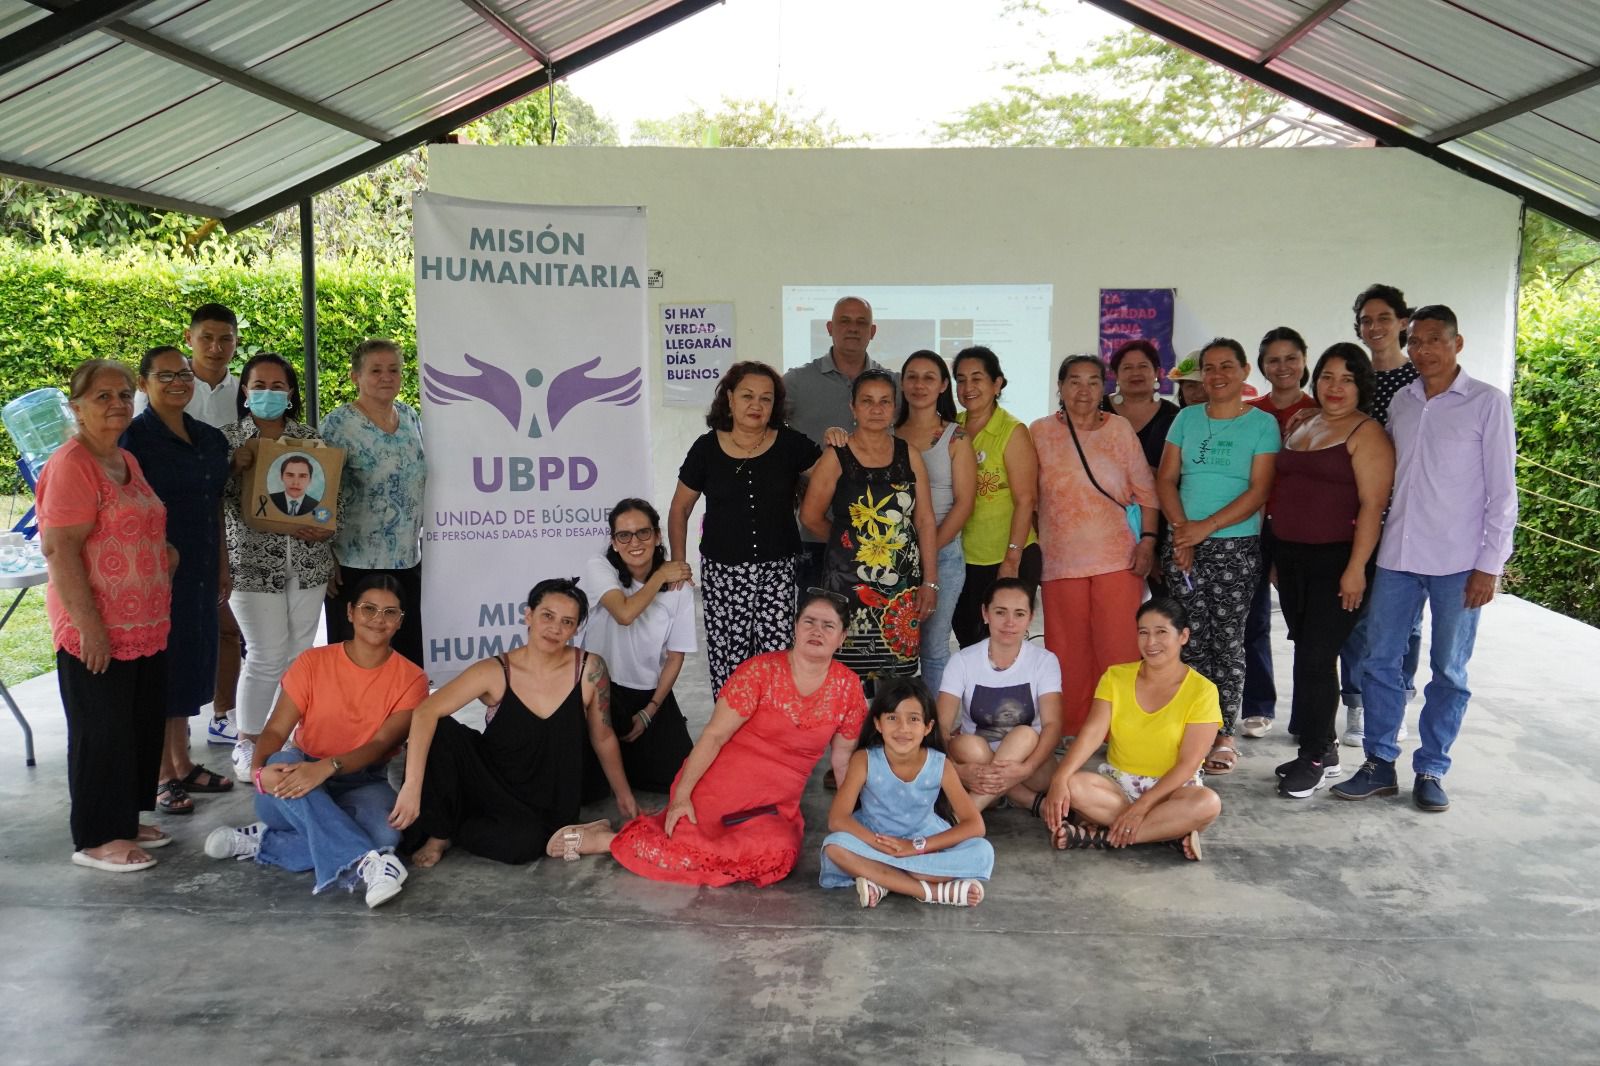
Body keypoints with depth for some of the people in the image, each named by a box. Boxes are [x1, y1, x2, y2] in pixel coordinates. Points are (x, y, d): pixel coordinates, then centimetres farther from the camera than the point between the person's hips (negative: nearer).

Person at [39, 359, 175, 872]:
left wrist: (162, 551, 7)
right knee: (101, 733, 3)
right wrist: (89, 626, -22)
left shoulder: (125, 460, 12)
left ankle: (125, 821, 30)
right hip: (97, 632, -9)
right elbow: (60, 550, -20)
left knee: (143, 727, 16)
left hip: (144, 627, 9)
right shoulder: (71, 465, -15)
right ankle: (96, 839, 16)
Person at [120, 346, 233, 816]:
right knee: (159, 666, 1)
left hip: (200, 571, 7)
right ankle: (160, 776, 12)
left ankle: (183, 764, 28)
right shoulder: (134, 437, -10)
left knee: (191, 662, 15)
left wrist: (222, 565, 16)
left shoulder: (210, 438, 10)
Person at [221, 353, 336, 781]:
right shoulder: (229, 440, 0)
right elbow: (217, 504, -5)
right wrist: (237, 467, -19)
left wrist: (325, 528, -9)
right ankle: (247, 743, 14)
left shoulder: (309, 437, 7)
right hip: (254, 564, -3)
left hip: (308, 562, 3)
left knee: (301, 653, 9)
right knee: (267, 656, -4)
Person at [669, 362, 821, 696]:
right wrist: (679, 561, 6)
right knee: (727, 662, -2)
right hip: (724, 571, 0)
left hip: (778, 569, 0)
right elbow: (680, 508, 11)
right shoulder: (707, 448, 3)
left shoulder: (789, 444, 3)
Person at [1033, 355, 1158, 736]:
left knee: (1120, 646, -3)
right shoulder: (1040, 432, 7)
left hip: (1118, 557, 0)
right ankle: (1070, 733, 16)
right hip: (1061, 558, 1)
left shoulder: (1120, 428, 7)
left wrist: (1147, 540, -3)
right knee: (1068, 650, 5)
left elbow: (1145, 491, 7)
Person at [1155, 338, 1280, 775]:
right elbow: (1166, 479, 6)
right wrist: (1182, 529, -8)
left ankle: (1224, 734, 7)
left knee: (1227, 640, -1)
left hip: (1236, 546, -3)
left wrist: (1206, 527, -15)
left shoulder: (1262, 423, 0)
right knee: (1192, 640, 4)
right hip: (1182, 544, 3)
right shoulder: (1187, 418, 10)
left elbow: (1259, 490, -8)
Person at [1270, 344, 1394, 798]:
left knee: (1316, 657, -6)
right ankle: (1323, 747, 24)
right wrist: (1276, 556, 15)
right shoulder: (1301, 428, 15)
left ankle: (1315, 759, 6)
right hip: (1292, 556, 7)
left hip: (1336, 560, -7)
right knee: (1306, 654, 12)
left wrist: (1356, 568, -19)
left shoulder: (1367, 434, -7)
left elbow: (1373, 505, -14)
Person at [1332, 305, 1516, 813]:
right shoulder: (1400, 401, 9)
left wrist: (1490, 564, -9)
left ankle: (1431, 771, 18)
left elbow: (1503, 491, -5)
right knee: (1380, 660, 5)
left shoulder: (1488, 403, -4)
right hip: (1397, 556, 4)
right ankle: (1379, 765, 17)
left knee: (1448, 671, 6)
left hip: (1457, 562, -4)